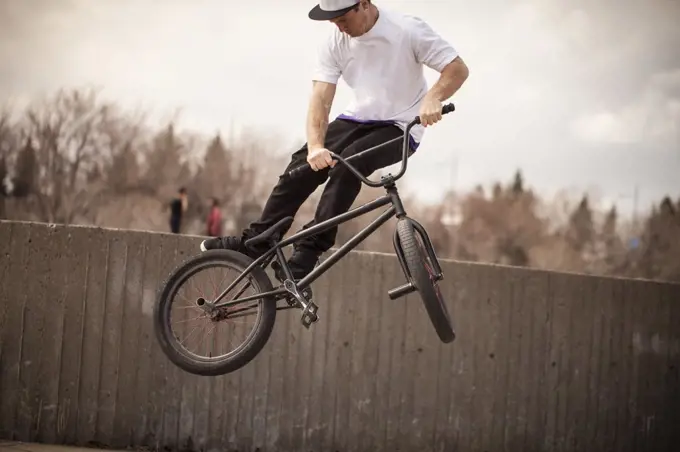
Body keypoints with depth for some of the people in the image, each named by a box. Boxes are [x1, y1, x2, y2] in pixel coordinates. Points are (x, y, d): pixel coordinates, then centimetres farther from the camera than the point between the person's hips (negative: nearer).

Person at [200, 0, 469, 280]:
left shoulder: (408, 31, -19)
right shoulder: (335, 42, -8)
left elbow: (457, 69, -19)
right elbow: (321, 98, -16)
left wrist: (432, 98, -40)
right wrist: (316, 146, -33)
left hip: (400, 128, -5)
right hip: (358, 119, 5)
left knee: (347, 165, -30)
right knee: (304, 163, -13)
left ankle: (309, 251, -26)